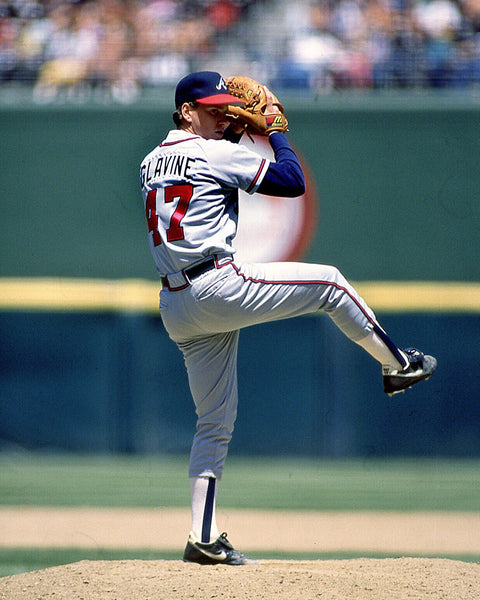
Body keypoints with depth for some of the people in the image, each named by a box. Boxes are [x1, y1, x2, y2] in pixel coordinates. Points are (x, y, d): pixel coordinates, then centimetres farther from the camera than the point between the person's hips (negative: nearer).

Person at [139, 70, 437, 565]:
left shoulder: (152, 162, 15)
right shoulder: (216, 154, -8)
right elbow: (293, 181, -5)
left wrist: (232, 135, 28)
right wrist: (275, 130, 8)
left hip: (175, 310, 8)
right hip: (218, 287, -8)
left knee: (215, 422, 12)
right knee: (329, 282, 8)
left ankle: (203, 538, 8)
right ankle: (397, 364, 21)